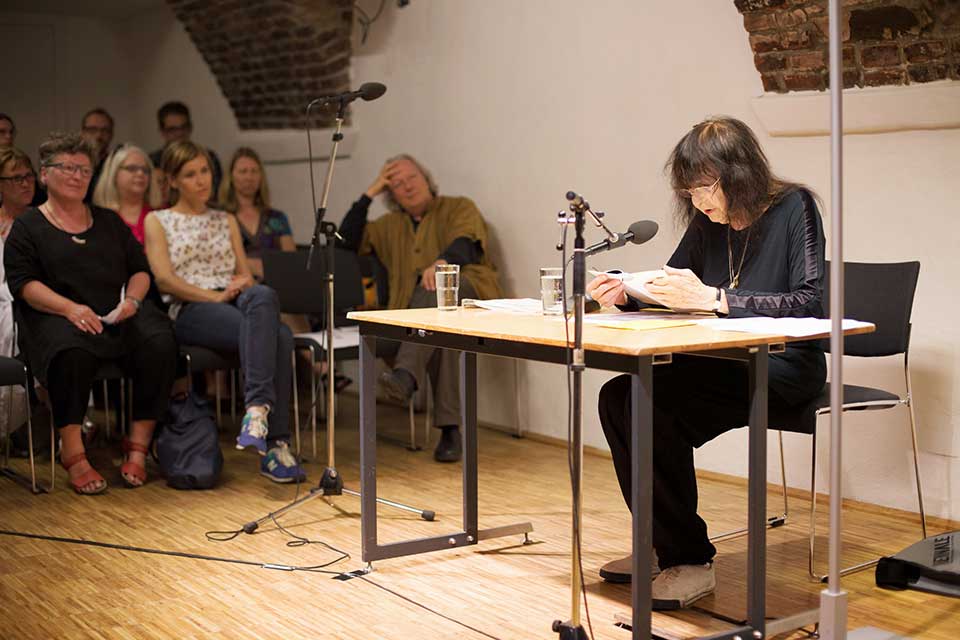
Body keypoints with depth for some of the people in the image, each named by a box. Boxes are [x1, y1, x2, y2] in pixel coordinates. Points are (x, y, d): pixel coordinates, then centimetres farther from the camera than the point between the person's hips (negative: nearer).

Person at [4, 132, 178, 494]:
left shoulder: (109, 222, 24)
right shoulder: (28, 227, 11)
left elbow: (140, 270, 20)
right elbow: (23, 283, -2)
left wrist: (132, 300, -4)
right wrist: (70, 307, -20)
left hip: (119, 314, 4)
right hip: (56, 315, -3)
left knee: (160, 343, -28)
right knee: (72, 351, -39)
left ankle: (138, 446, -22)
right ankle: (72, 453, -30)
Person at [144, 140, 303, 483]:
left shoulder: (226, 220, 28)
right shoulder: (158, 221, 15)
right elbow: (164, 279, 0)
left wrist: (244, 284, -5)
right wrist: (214, 296, -13)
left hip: (236, 303, 4)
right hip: (189, 310, -4)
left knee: (262, 296, -38)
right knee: (276, 334, -35)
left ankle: (257, 409, -44)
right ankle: (274, 442, -41)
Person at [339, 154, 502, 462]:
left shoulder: (460, 208, 17)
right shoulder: (390, 225, 29)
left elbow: (465, 243, -5)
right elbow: (347, 240, 15)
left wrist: (441, 262, -29)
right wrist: (370, 193, 15)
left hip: (469, 290, -2)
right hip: (414, 308, 2)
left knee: (435, 287, -37)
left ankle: (406, 374, -51)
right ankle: (450, 428, -39)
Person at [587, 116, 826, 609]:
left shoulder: (793, 208, -10)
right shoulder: (708, 223, 9)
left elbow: (809, 302, -22)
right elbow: (670, 287, 18)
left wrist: (713, 298, -29)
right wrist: (625, 293, -5)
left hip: (783, 366, -7)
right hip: (726, 364, 7)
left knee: (659, 412, -27)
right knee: (619, 397, -15)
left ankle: (690, 560, -12)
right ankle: (662, 546, -2)